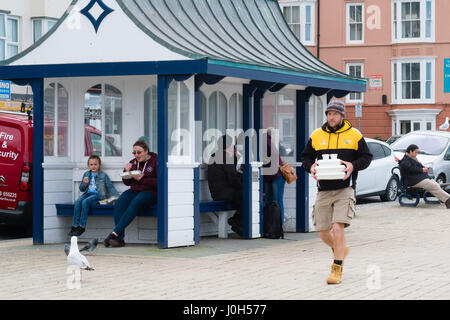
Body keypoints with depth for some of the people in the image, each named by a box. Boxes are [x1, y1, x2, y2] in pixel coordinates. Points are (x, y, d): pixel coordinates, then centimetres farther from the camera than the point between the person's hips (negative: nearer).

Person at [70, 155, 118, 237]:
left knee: (85, 202, -32)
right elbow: (81, 189, 18)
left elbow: (110, 187, 3)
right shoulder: (86, 174, 17)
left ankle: (82, 226, -27)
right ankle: (75, 226, -24)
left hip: (98, 195, -4)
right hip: (88, 193, 4)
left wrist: (116, 196, -9)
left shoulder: (103, 175, 5)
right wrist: (84, 183, -4)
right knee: (77, 202, -26)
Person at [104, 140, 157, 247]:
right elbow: (127, 183, 21)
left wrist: (142, 179, -19)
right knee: (119, 202, -26)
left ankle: (115, 233, -38)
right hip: (134, 191, 6)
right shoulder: (133, 162, 16)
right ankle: (120, 238, -33)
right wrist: (126, 172, 1)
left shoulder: (155, 161, -1)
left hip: (150, 192, -5)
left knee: (135, 203, -36)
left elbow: (159, 182, -12)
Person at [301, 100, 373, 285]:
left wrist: (353, 166, -14)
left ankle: (337, 268, -8)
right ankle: (340, 249, 38)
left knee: (338, 227, -17)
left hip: (345, 189, -4)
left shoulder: (354, 135, 3)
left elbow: (366, 157, 6)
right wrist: (311, 167, -6)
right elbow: (306, 157, 16)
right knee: (322, 231, 6)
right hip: (323, 190, 4)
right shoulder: (316, 135, 9)